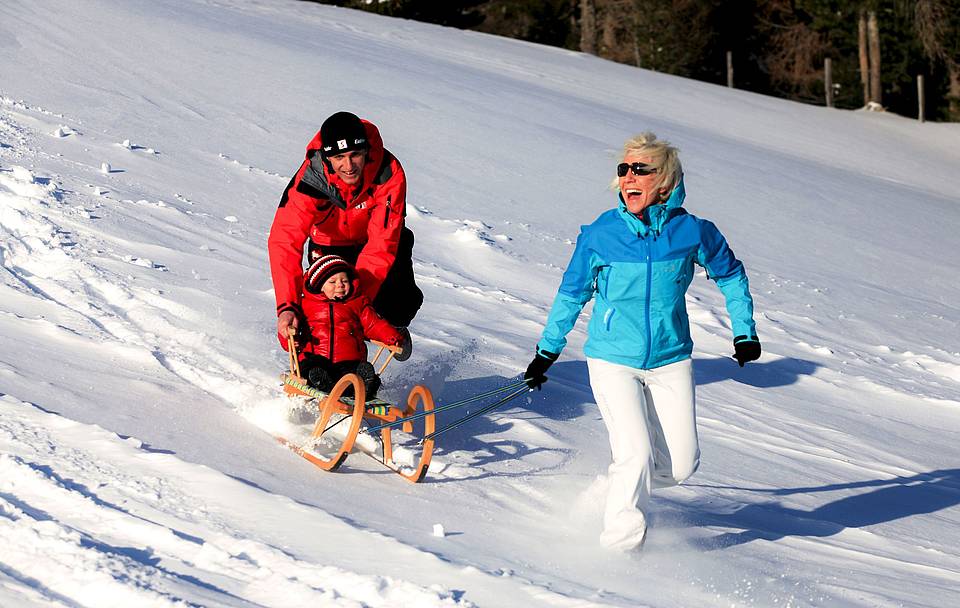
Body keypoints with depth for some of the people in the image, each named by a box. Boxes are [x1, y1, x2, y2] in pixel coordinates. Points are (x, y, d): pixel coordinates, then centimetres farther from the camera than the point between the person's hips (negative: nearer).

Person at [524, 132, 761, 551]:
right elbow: (572, 293, 5)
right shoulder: (600, 234, -10)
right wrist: (547, 350, 10)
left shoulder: (692, 232, -8)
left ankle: (626, 482, 32)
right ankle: (620, 542, 4)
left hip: (670, 362, 2)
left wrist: (744, 331, 10)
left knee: (681, 465, 0)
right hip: (613, 361, -2)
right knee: (636, 456, -15)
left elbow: (730, 274, 11)